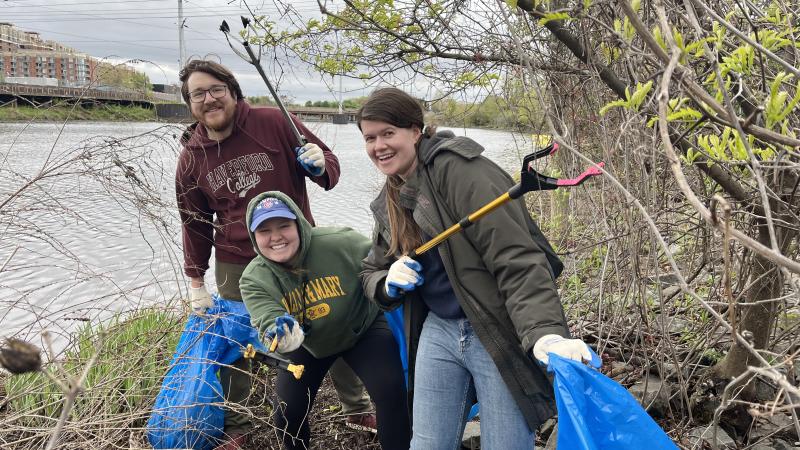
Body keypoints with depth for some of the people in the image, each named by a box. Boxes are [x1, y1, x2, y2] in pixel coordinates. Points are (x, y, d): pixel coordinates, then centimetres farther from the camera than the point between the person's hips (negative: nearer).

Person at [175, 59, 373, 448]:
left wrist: (320, 165, -25)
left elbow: (329, 166, -1)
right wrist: (195, 281, 8)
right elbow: (195, 225, 10)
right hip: (236, 265, 2)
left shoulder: (274, 123, -9)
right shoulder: (191, 158, 1)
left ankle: (357, 407, 29)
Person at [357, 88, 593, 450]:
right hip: (438, 332, 7)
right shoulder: (388, 202, 11)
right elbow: (371, 273, 19)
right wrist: (389, 283, -6)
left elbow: (515, 257, -24)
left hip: (499, 335, -6)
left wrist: (544, 332, -37)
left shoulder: (456, 168, -16)